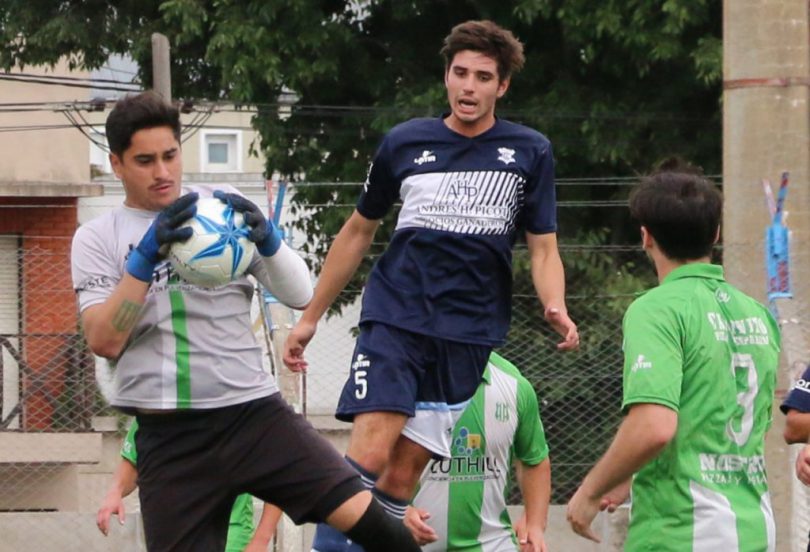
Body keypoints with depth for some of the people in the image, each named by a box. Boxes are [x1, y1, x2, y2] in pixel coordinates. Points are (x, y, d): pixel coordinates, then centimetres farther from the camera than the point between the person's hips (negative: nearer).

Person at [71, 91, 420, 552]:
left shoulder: (225, 210, 6)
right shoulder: (97, 238, 4)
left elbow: (302, 295, 2)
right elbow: (104, 341, -9)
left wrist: (267, 239, -17)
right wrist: (146, 256, -20)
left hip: (255, 411, 0)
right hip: (169, 437, 0)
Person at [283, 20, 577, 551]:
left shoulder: (530, 153, 5)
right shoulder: (404, 143, 6)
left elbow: (544, 248, 6)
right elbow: (358, 231, 17)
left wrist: (556, 308, -16)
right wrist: (311, 317, 18)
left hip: (468, 332, 1)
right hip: (394, 317, -1)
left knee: (405, 469, -1)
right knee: (370, 452, -18)